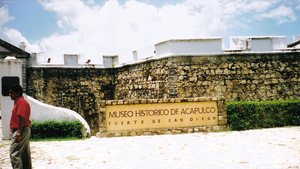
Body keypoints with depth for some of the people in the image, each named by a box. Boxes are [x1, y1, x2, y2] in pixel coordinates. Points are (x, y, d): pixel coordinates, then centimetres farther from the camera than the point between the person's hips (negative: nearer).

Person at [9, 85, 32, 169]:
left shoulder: (21, 102, -15)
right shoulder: (18, 101, 17)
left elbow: (22, 118, -23)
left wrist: (19, 133, -25)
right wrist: (17, 132, 19)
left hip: (21, 131, -10)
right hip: (22, 130, 10)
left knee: (14, 153, -10)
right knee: (25, 153, 13)